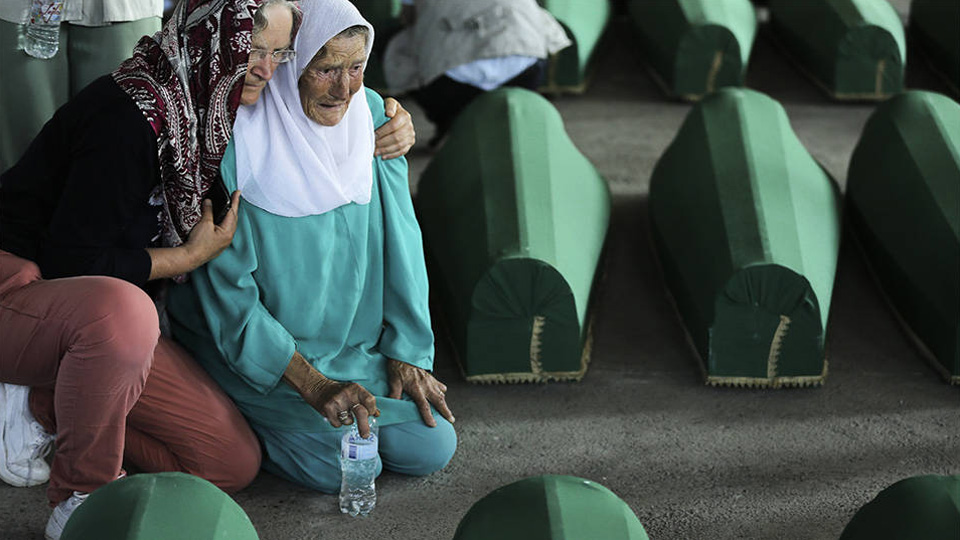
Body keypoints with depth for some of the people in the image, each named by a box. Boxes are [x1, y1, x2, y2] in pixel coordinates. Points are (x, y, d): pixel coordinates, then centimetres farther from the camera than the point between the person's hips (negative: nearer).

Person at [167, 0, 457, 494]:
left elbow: (398, 238, 3)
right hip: (246, 346, -6)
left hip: (354, 340, 6)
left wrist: (406, 351, -1)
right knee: (342, 464, -21)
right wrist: (312, 384, -25)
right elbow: (229, 290, -20)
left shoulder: (370, 113, -5)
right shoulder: (238, 140, -22)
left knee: (432, 446, -4)